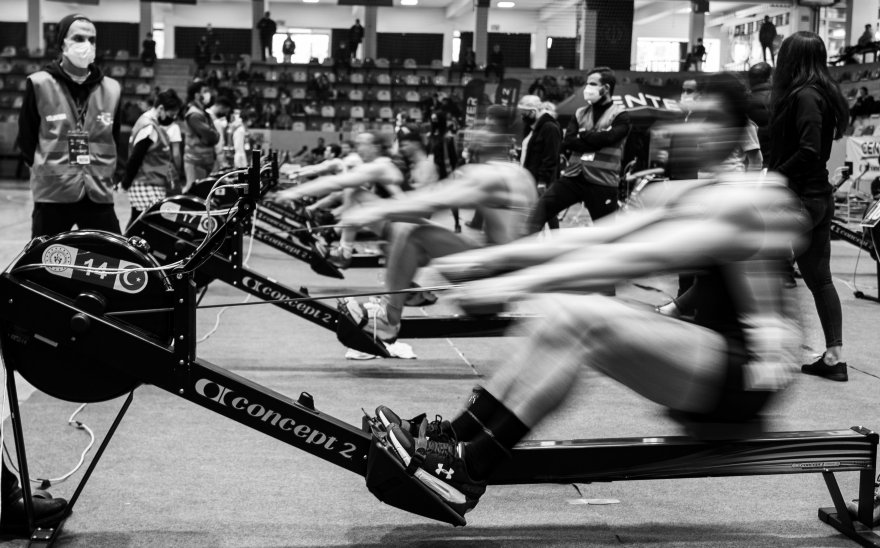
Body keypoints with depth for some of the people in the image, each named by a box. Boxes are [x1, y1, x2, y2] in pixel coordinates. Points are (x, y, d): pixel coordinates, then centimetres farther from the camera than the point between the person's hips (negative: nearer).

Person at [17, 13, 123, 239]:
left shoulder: (112, 89, 7)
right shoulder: (39, 84, -2)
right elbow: (27, 138, 5)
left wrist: (103, 172, 14)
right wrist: (48, 170, 8)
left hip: (99, 194, 3)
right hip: (53, 195, -3)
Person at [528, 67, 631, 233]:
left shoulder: (620, 116, -1)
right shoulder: (580, 113, 13)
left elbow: (605, 138, -18)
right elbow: (567, 142, -1)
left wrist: (583, 134, -2)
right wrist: (595, 141, -12)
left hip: (602, 183, -4)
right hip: (573, 177, 4)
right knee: (540, 209, -12)